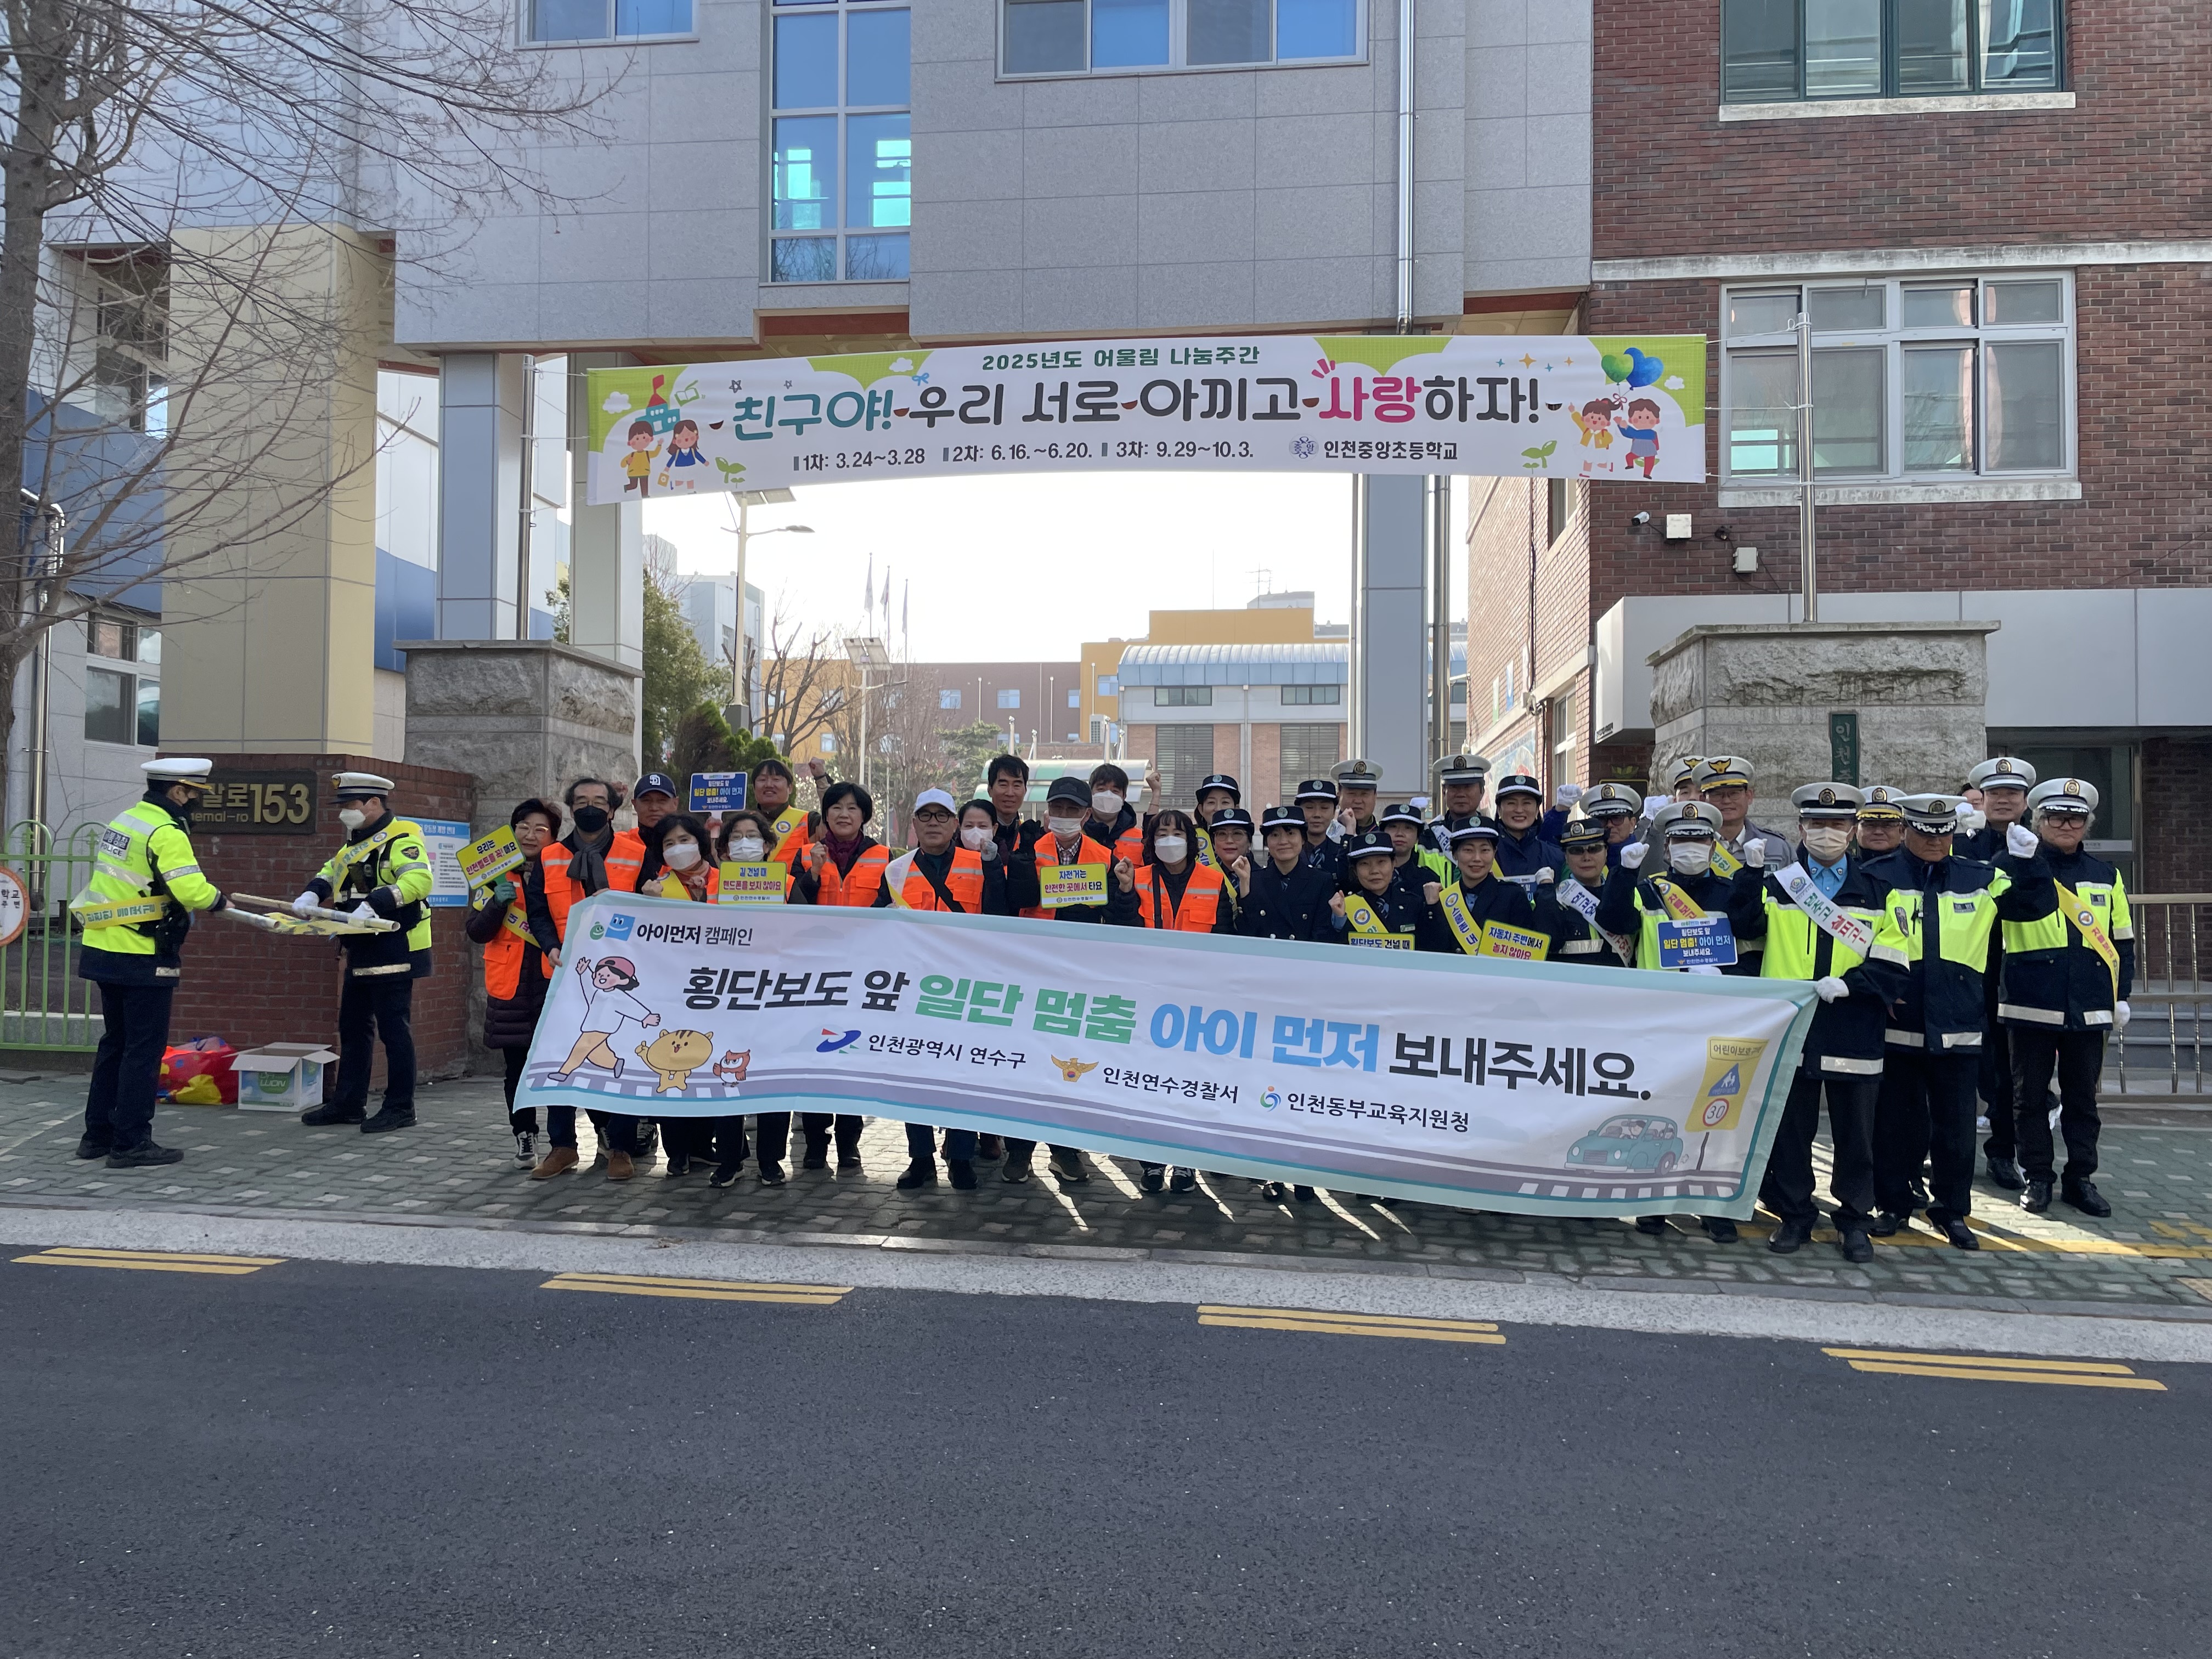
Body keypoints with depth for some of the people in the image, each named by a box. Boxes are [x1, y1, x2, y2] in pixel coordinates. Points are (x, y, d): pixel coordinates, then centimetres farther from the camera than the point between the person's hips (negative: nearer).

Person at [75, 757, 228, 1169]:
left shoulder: (124, 821, 11)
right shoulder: (166, 833, -17)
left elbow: (128, 884, 14)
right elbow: (193, 890, -25)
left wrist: (197, 897, 10)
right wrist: (218, 898, -5)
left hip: (104, 951, 9)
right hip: (142, 959, -9)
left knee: (116, 1043, 17)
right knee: (145, 1049, -1)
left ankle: (98, 1135, 24)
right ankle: (131, 1143, 3)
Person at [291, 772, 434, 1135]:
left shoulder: (401, 839, -14)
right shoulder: (355, 843, 17)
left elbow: (419, 879, -29)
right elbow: (332, 871, 25)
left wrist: (373, 904, -36)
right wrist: (313, 893, 3)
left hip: (394, 951, -10)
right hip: (361, 952, 10)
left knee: (394, 1029, -4)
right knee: (353, 1027, 15)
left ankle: (400, 1108, 4)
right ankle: (348, 1103, 24)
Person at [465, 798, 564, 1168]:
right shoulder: (495, 875, 8)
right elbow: (477, 933, 2)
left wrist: (559, 950, -15)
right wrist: (499, 902, -15)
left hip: (554, 981, -1)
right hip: (511, 985, 1)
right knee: (516, 1064, 4)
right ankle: (524, 1137, 18)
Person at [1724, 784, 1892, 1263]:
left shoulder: (1876, 891, 8)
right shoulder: (1776, 886, 8)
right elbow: (1742, 928, -9)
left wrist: (1849, 983, -14)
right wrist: (1751, 876, -17)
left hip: (1854, 1032, 0)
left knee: (1854, 1131, 7)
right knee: (1789, 1128, 6)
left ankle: (1855, 1221, 20)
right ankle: (1794, 1215, 19)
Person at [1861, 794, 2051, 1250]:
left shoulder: (1979, 880, 10)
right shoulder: (1878, 878, 0)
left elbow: (2036, 904, 8)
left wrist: (2029, 859, -7)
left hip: (1957, 1026, 2)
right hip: (1897, 1024, -2)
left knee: (1956, 1123, 7)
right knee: (1897, 1120, 7)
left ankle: (1952, 1209, 21)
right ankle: (1893, 1205, 20)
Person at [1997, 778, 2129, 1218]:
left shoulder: (2106, 876, 11)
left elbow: (2122, 941, 14)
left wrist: (2122, 997, 9)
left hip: (2088, 1008, 3)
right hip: (2032, 1005, -3)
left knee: (2082, 1096, 10)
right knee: (2031, 1095, 5)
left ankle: (2080, 1178, 21)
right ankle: (2036, 1178, 15)